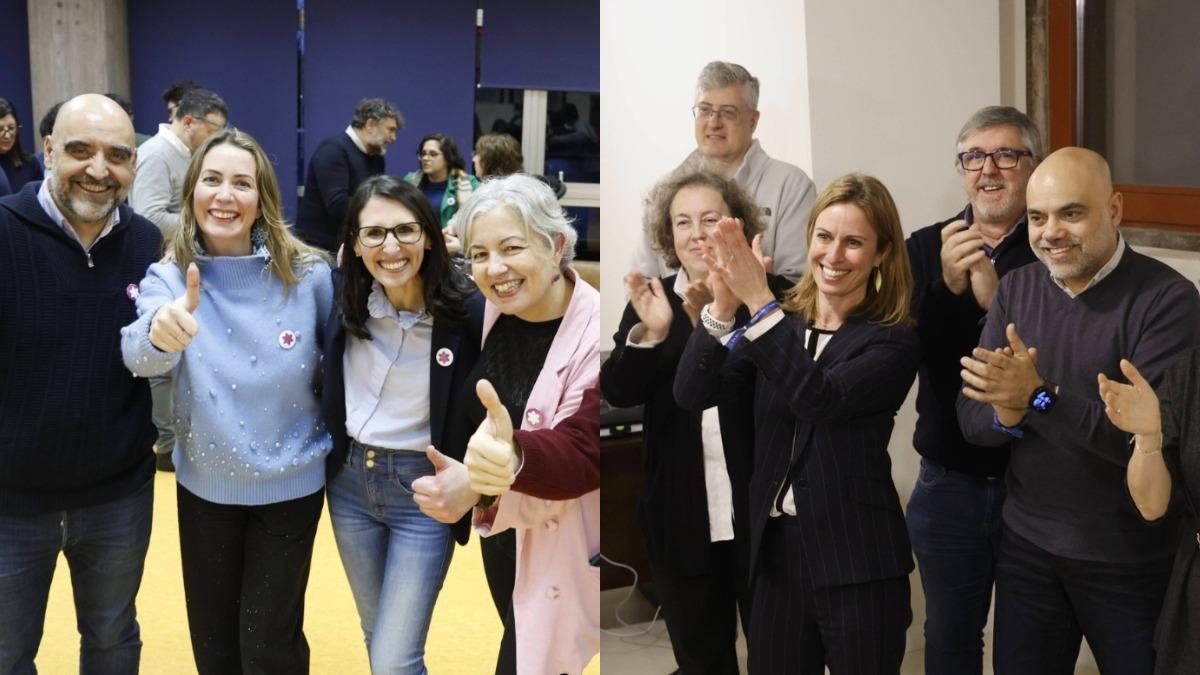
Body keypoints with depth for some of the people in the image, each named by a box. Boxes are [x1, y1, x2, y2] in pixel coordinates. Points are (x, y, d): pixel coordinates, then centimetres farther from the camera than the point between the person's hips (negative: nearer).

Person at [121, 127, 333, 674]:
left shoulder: (308, 275, -13)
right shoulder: (168, 276, -11)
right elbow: (139, 357, -32)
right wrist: (160, 331, -53)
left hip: (289, 484, -2)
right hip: (204, 484, 2)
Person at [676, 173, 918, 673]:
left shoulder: (892, 342, -5)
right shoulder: (780, 326, 6)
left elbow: (822, 400, -24)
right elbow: (693, 394, -6)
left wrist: (759, 300, -28)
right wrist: (723, 304, -20)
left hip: (857, 563, -3)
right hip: (776, 554, 4)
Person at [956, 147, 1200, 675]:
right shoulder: (1016, 288, 1)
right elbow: (971, 421, -1)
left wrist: (1037, 395, -32)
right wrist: (1006, 413, -23)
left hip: (1132, 565, -4)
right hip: (1027, 547, 4)